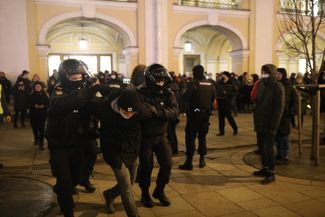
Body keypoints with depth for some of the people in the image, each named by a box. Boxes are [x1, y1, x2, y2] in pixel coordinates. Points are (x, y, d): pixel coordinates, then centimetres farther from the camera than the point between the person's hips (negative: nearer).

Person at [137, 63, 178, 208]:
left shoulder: (167, 94, -3)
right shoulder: (141, 93, -14)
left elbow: (174, 112, -17)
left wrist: (156, 111, -31)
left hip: (161, 135, 4)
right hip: (145, 136, -4)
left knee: (167, 164, 4)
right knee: (146, 166, 6)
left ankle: (159, 191, 28)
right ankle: (145, 193, 30)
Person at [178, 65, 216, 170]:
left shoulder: (194, 83, -14)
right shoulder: (210, 84, 4)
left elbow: (186, 97, -18)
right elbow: (213, 97, 9)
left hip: (194, 113, -5)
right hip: (206, 113, 6)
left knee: (190, 137, -1)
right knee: (202, 136, 16)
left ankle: (189, 162, -3)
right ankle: (202, 159, 20)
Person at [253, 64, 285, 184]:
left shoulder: (277, 87, -10)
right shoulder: (261, 85, 11)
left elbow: (279, 108, -13)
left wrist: (273, 126, -18)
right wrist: (256, 121, 10)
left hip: (269, 124, -7)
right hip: (260, 123, 7)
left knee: (268, 147, -3)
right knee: (261, 146, 14)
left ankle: (271, 173, 8)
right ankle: (265, 168, 28)